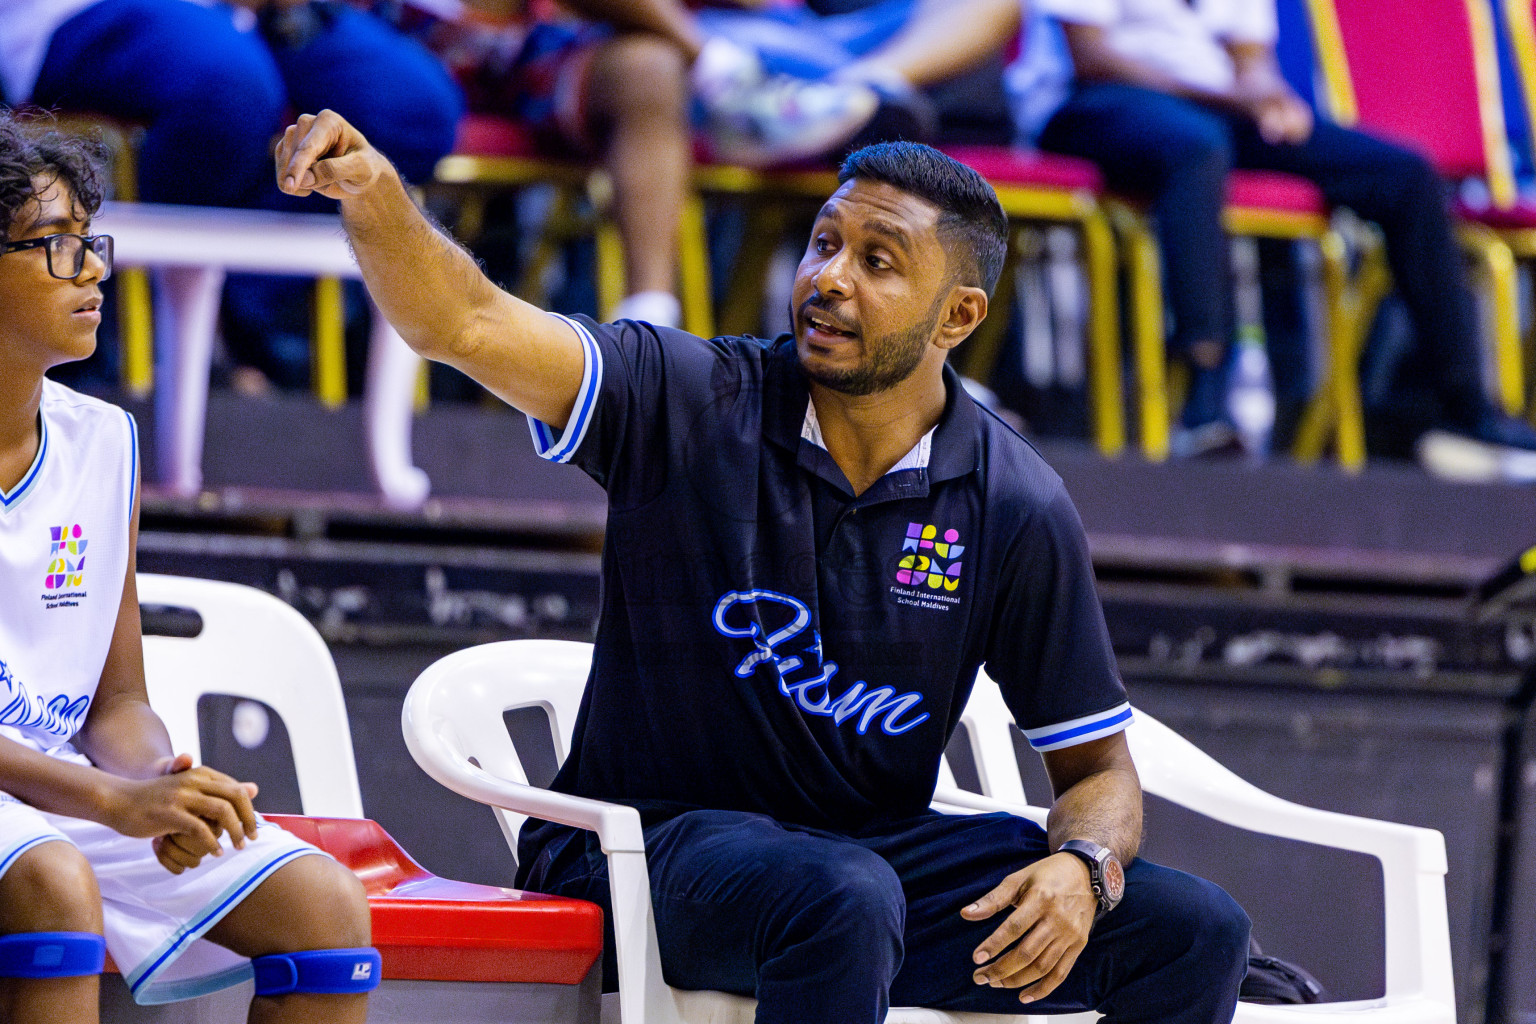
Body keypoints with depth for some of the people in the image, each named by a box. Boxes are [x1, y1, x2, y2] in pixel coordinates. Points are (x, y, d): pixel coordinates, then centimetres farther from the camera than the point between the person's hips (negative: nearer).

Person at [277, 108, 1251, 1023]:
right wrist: (374, 194, -42)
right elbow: (466, 323, -21)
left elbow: (1098, 770, 5)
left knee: (1195, 929, -16)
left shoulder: (1017, 510, -1)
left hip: (880, 843, 4)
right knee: (841, 899, -39)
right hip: (655, 839, -3)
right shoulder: (693, 403, -6)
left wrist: (1081, 869, -19)